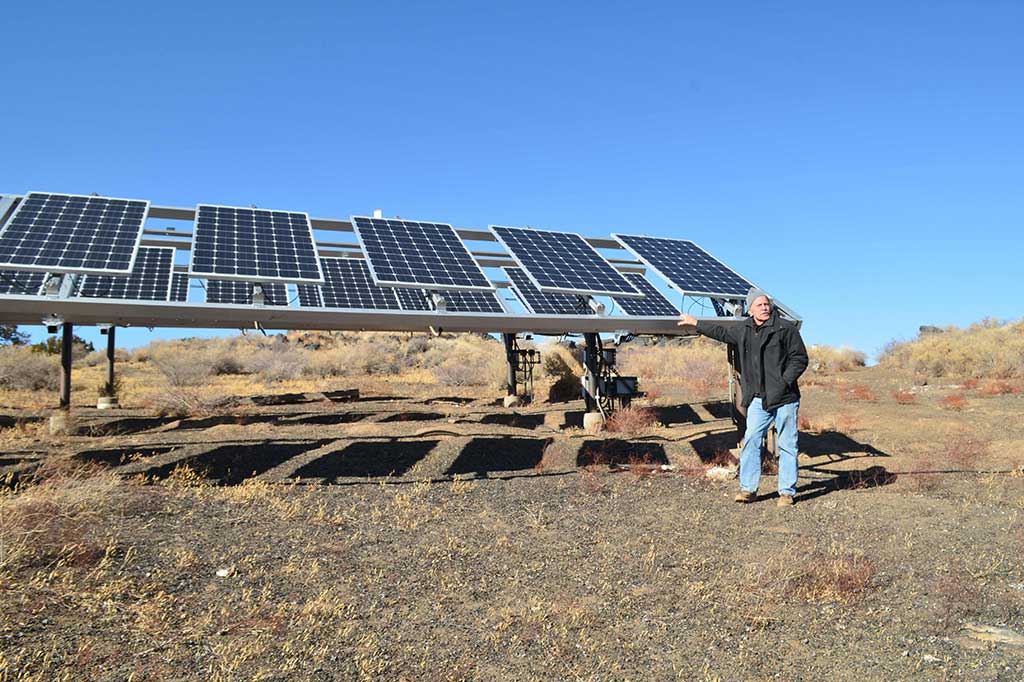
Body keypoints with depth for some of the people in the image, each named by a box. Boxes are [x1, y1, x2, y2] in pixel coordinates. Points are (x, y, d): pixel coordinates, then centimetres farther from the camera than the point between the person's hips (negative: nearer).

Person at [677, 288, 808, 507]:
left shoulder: (786, 328, -3)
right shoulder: (743, 330, 11)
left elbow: (800, 358, -3)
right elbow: (720, 331, 29)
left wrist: (785, 381, -14)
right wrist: (695, 323, 35)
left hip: (785, 398, -4)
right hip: (758, 399, 4)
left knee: (787, 446, 2)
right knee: (751, 441, -2)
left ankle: (787, 492, 11)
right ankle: (748, 488, 6)